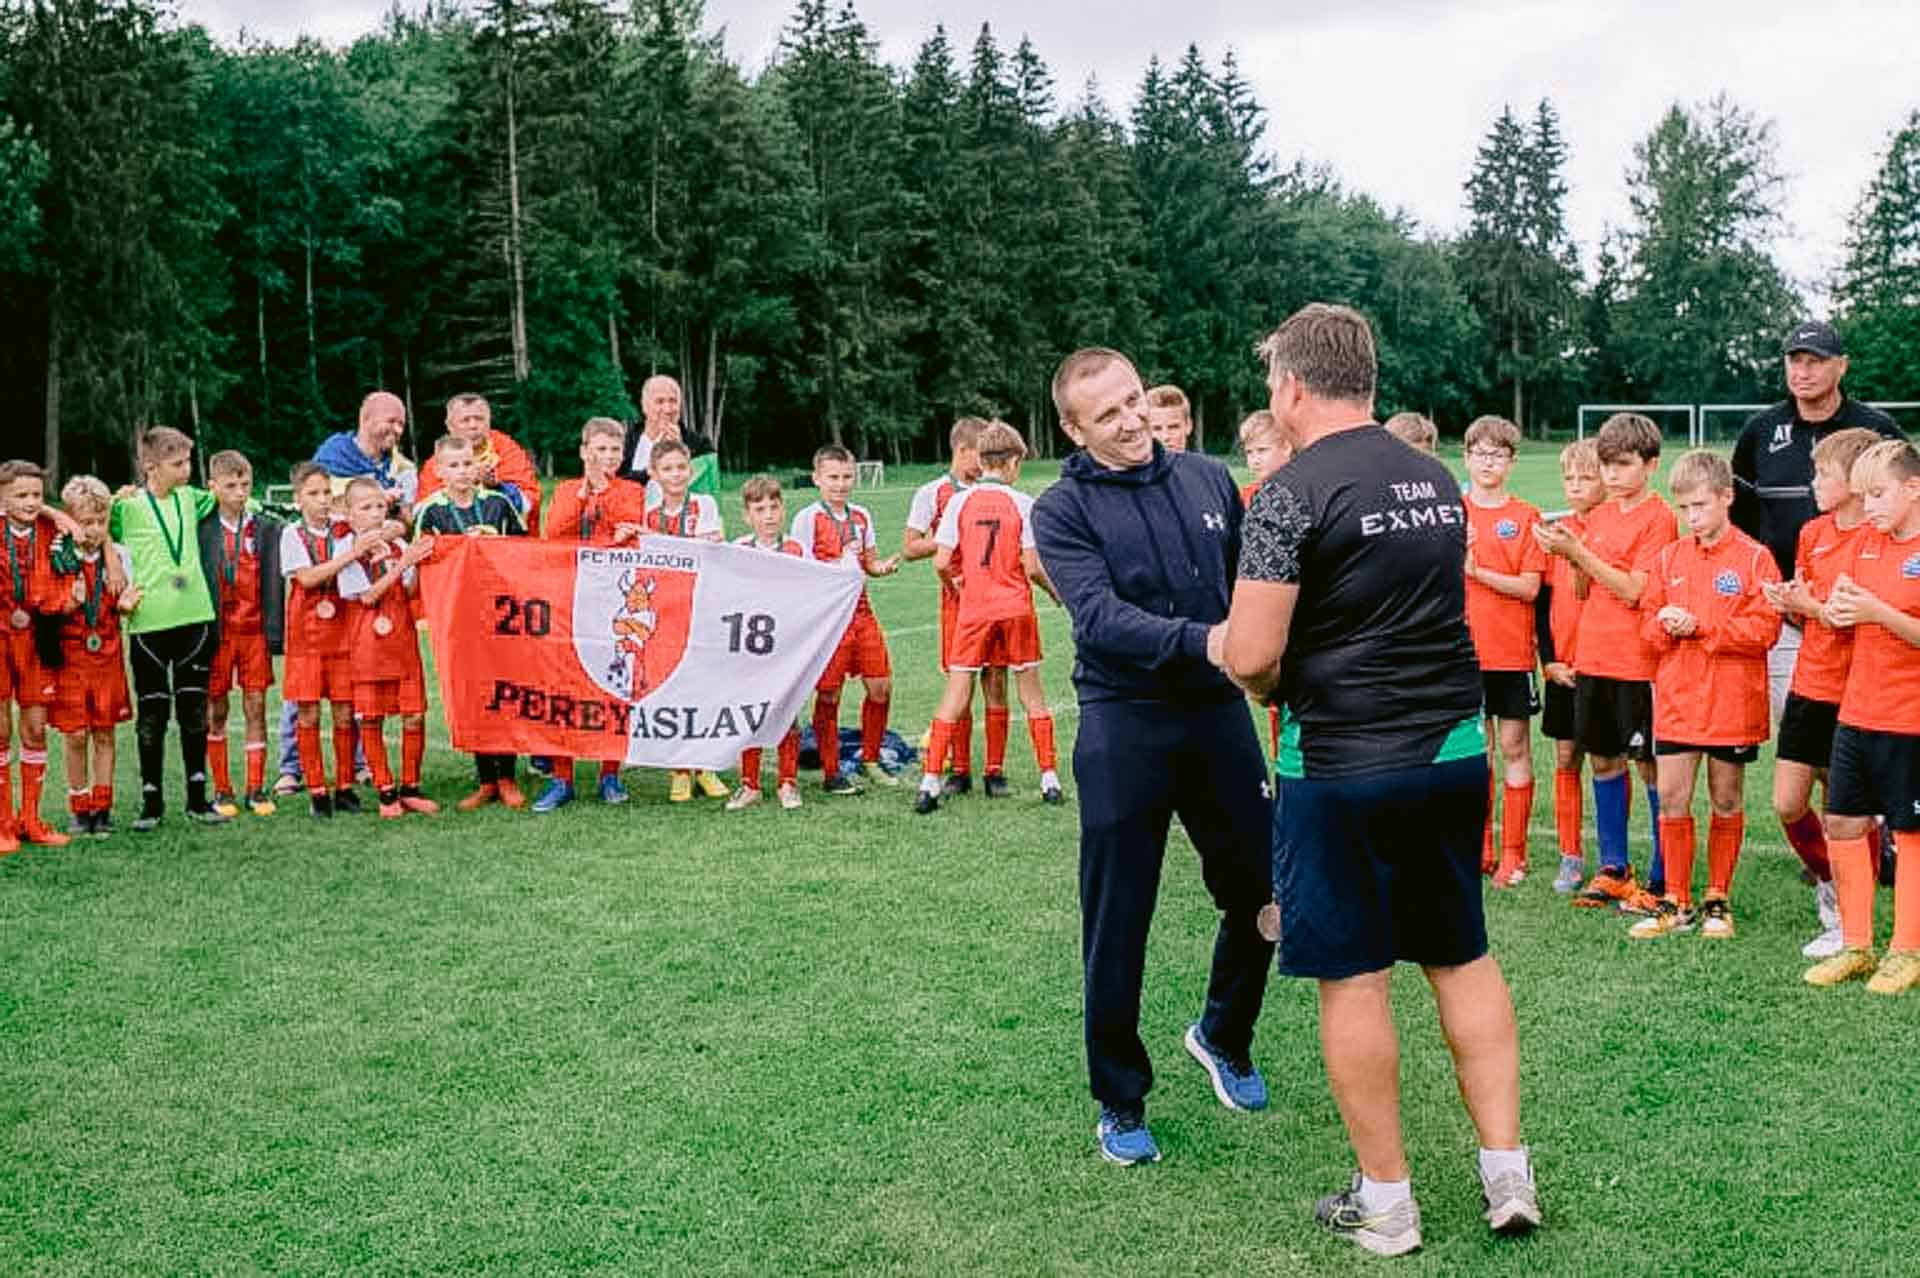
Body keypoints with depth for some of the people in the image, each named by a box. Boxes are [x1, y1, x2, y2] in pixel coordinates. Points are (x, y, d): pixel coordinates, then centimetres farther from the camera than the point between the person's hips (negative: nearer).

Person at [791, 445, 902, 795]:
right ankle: (830, 772, 9)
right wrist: (839, 563, -21)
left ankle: (870, 759, 22)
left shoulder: (861, 516, 12)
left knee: (881, 687, 5)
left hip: (861, 609, 6)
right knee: (828, 694, -1)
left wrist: (884, 566, 0)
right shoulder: (808, 517, -6)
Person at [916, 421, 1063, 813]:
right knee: (1031, 692, 11)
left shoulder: (960, 501, -1)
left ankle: (930, 782, -2)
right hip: (1016, 608, 0)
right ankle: (1050, 780, 14)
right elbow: (1032, 567, -7)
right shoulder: (1022, 503, -4)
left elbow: (941, 563, -5)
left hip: (973, 609, 1)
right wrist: (1056, 591, 12)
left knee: (956, 693, 3)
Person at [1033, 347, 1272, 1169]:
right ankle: (1120, 1102, 20)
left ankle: (1224, 1037, 39)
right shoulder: (1062, 510, -6)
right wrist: (1202, 640, -33)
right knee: (1117, 926, 3)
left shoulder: (1210, 480, 7)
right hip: (1124, 725, -4)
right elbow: (1100, 618, -20)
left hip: (1218, 711, 4)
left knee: (1259, 893, 11)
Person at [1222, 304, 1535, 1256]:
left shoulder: (1292, 495, -14)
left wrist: (1265, 679, 3)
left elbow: (1251, 654, -20)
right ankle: (1507, 1173, 20)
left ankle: (1386, 1202, 16)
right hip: (1453, 749, 7)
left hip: (1342, 764, -6)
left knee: (1351, 976, 6)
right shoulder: (1437, 481, 9)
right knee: (1462, 956, 17)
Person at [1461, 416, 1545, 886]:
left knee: (1514, 747, 2)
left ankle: (1514, 853, 9)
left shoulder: (1526, 516, 0)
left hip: (1512, 651, -2)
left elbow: (1529, 587, -8)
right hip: (1465, 649, 2)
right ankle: (1480, 848, 18)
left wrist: (1476, 570, -16)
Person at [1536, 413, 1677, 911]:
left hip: (1638, 660, -7)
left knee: (1650, 766, 0)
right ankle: (1613, 870, 23)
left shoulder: (1659, 517, -9)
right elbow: (1585, 590, 12)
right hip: (1592, 657, 7)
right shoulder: (1599, 515, 12)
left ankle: (1661, 880, 9)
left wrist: (1579, 552, -18)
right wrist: (1567, 555, -6)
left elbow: (1633, 590, -17)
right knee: (1603, 760, 12)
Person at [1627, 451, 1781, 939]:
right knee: (1671, 799, 2)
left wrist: (1699, 625, -18)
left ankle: (1718, 899, 22)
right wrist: (1665, 626, -12)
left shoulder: (1753, 557, -6)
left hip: (1732, 701, -3)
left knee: (1726, 801, 9)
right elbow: (1648, 621, 10)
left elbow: (1765, 629, -13)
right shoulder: (1669, 557, 7)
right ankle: (1676, 903, 12)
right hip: (1675, 699, 3)